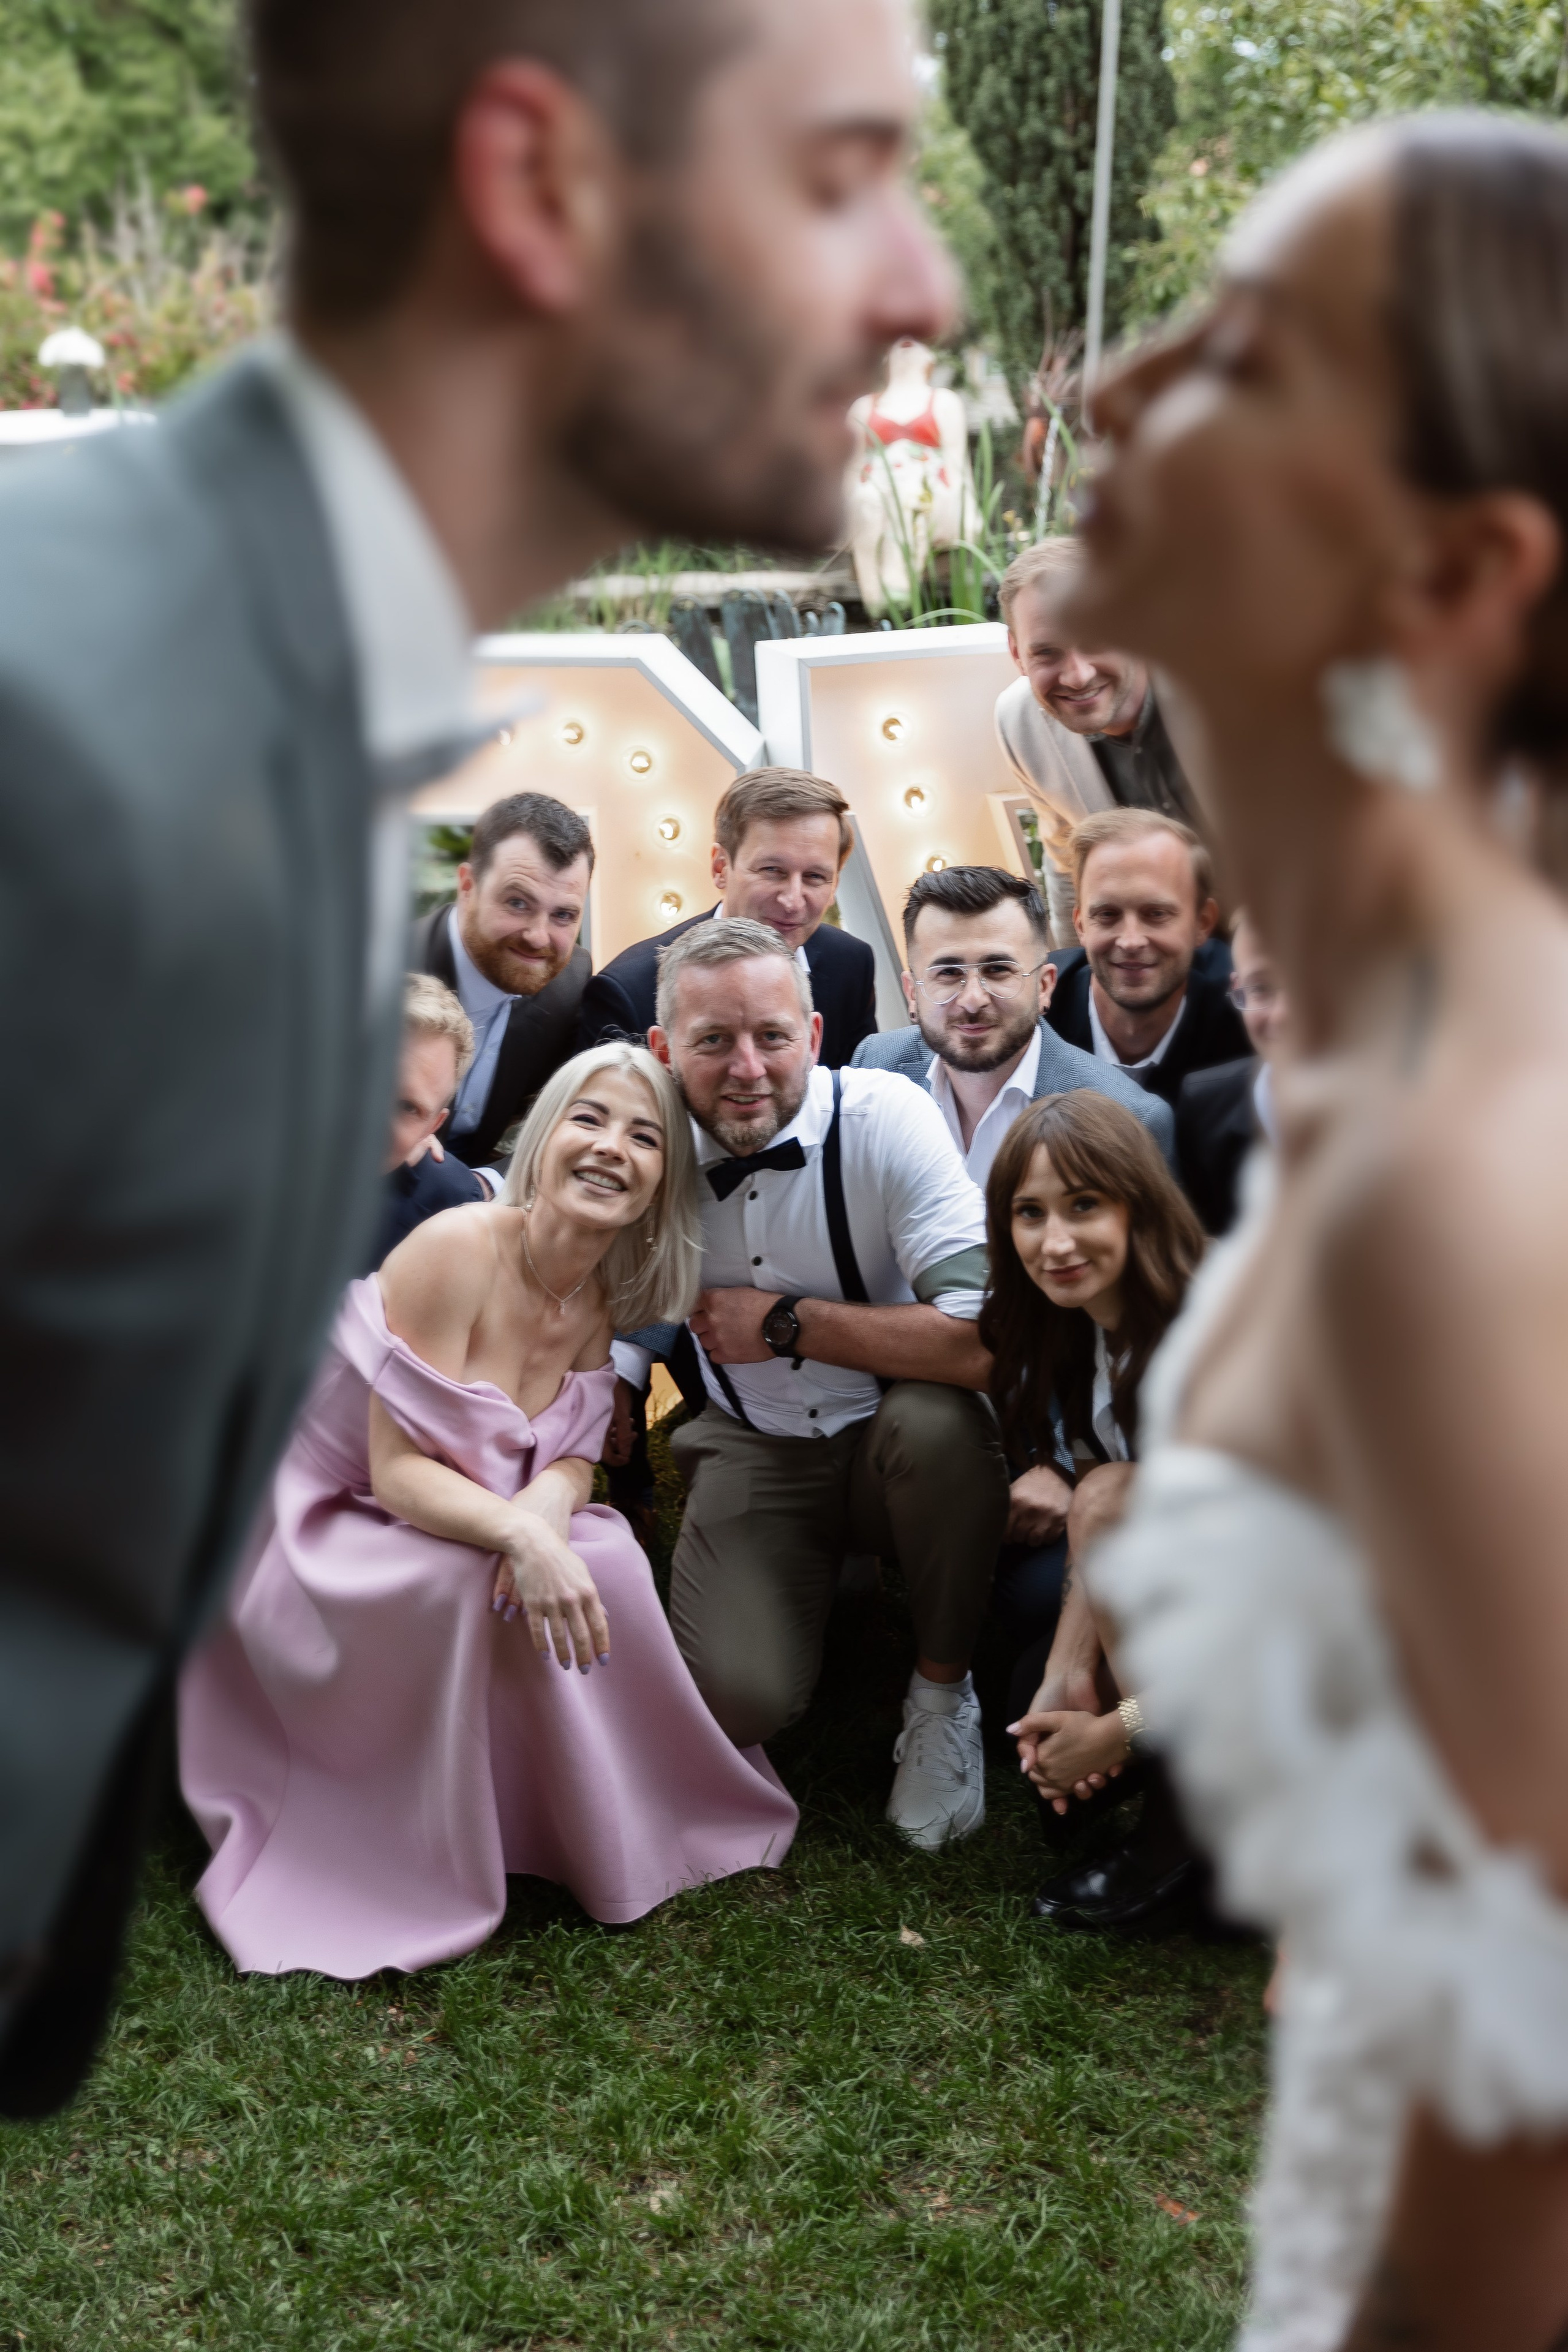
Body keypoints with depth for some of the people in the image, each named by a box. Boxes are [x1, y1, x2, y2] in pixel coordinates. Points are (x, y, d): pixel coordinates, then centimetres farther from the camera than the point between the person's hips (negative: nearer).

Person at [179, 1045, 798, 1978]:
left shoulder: (600, 1301, -1)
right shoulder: (458, 1250, -26)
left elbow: (573, 1458, -4)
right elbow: (398, 1468, -27)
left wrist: (549, 1508, -29)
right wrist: (518, 1533, -43)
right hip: (318, 1527, -6)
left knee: (607, 1560, -20)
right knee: (457, 1579, -35)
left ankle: (607, 1839, 1)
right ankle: (412, 1874, -13)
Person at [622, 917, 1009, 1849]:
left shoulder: (885, 1116, -20)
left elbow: (983, 1339, -30)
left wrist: (784, 1322, -21)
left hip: (897, 1440, -1)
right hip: (753, 1451, 1)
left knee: (940, 1420, -36)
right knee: (735, 1694, -22)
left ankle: (942, 1689, -8)